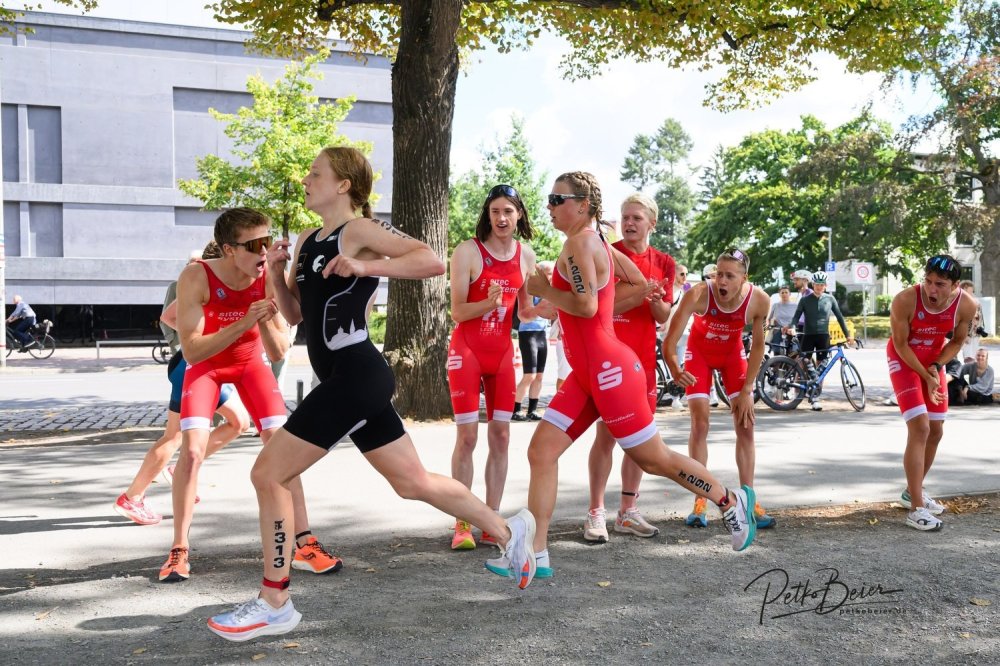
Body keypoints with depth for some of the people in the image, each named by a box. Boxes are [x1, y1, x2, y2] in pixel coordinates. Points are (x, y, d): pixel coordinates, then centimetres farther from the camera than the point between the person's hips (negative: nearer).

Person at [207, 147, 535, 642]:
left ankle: (274, 605, 6)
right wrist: (276, 273, 4)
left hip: (355, 377, -9)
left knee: (267, 473, -6)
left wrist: (363, 267, -27)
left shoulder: (360, 230, -9)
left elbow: (432, 262, -20)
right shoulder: (307, 240, 17)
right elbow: (294, 314, 21)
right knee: (412, 482, 15)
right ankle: (509, 532, 30)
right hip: (350, 379, 9)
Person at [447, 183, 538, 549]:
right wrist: (489, 303, -29)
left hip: (502, 353, 5)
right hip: (467, 350, -5)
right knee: (467, 437, -6)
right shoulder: (468, 251, -11)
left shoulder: (525, 255, 4)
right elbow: (457, 312, -12)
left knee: (500, 436, 4)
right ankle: (462, 525, 2)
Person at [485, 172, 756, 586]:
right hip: (586, 374, 10)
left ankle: (730, 501, 26)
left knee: (653, 459, 4)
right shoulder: (598, 242, 13)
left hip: (608, 370, -10)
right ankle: (536, 553, 2)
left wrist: (544, 290, -11)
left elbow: (587, 306, -25)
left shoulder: (580, 242, -15)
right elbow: (641, 285, 21)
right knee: (541, 451, 1)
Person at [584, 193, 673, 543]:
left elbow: (663, 316, 8)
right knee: (607, 433, -6)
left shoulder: (663, 263, 8)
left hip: (643, 356, 5)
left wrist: (654, 298, -13)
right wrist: (638, 297, -22)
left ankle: (627, 512, 18)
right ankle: (596, 513, 2)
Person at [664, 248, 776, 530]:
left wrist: (746, 390, -14)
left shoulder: (759, 300, -28)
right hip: (700, 353, -2)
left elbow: (757, 346, -13)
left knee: (746, 425, -2)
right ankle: (699, 503, -3)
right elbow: (670, 341, -38)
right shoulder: (698, 294, -36)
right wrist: (674, 369, -58)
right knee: (699, 424, -9)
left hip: (732, 353, 2)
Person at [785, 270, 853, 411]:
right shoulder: (805, 299, 2)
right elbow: (797, 315, -2)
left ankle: (815, 397, 5)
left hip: (823, 336, 1)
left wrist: (847, 335, 6)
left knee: (820, 368, 0)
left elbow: (839, 317, 10)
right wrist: (790, 327, -23)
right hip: (808, 336, -1)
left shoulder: (830, 299, 6)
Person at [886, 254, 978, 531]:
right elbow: (900, 344, -20)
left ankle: (913, 492, 32)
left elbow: (957, 341, -2)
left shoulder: (967, 305, -20)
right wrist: (926, 376, -20)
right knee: (919, 427, -17)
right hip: (903, 359, -5)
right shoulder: (905, 300, -32)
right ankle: (916, 508, -14)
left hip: (933, 361, 5)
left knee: (935, 431, 11)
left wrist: (936, 367, -14)